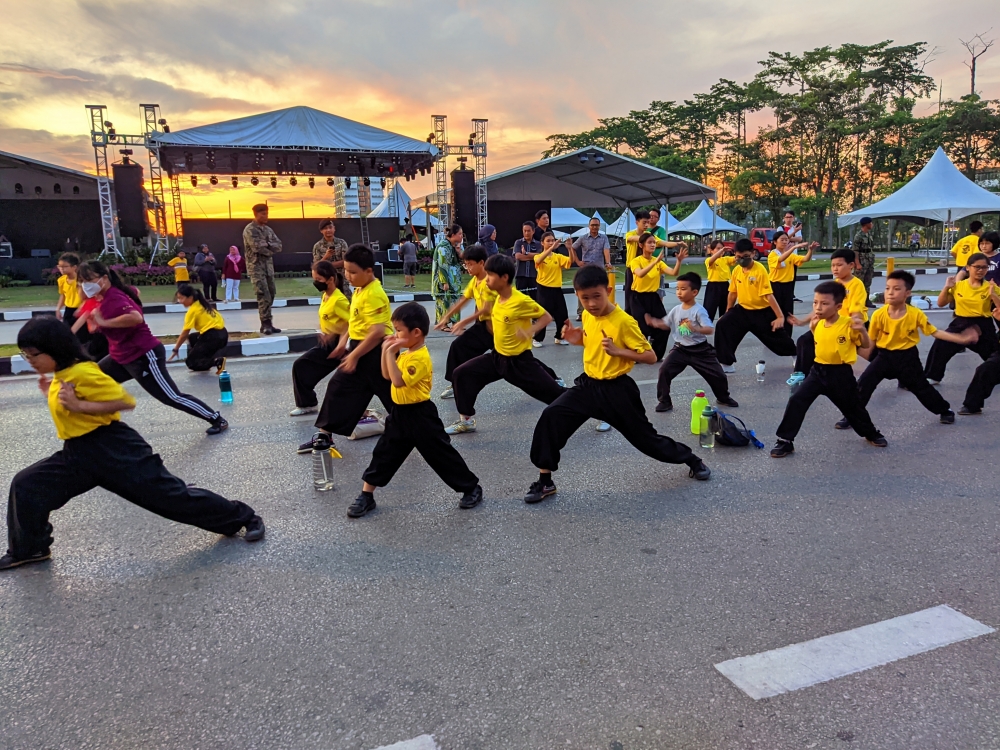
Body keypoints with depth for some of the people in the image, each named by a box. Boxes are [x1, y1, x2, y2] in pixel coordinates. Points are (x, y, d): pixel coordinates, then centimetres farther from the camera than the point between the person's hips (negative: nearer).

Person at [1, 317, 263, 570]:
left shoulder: (83, 373, -19)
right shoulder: (62, 374, 10)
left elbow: (126, 401, -23)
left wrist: (79, 405, -26)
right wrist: (52, 393, 13)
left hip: (114, 449, -9)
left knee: (171, 495, -6)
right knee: (26, 485, 5)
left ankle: (245, 517, 4)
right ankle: (28, 550, 24)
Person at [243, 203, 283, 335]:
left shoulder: (268, 229, 16)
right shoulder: (249, 229, -7)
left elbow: (279, 246, 5)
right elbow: (257, 247, -19)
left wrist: (267, 245, -11)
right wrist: (270, 249, -5)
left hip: (269, 266, 7)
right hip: (256, 266, -7)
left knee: (270, 295, 5)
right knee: (263, 295, -14)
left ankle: (266, 324, 11)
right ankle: (266, 324, -14)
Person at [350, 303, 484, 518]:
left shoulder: (420, 358, -22)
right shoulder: (405, 354, 9)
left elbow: (398, 381, -30)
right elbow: (387, 376, 14)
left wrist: (391, 352, -26)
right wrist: (386, 350, 5)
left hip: (420, 415, -9)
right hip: (400, 413, 9)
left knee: (442, 454, 1)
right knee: (384, 454, 12)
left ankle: (472, 488, 16)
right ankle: (366, 496, 21)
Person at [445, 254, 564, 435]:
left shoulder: (521, 301, -23)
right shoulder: (498, 298, 0)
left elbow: (546, 317, -16)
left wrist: (530, 330, -30)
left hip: (520, 361, -7)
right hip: (497, 357, 7)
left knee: (553, 392, -2)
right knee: (461, 374, 0)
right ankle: (466, 421, 12)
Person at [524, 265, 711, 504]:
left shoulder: (624, 321, -19)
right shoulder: (587, 316, 1)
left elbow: (650, 357, -16)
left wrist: (617, 351, -28)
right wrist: (578, 340, -1)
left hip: (617, 390, -5)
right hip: (588, 384, 5)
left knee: (645, 438, 7)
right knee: (551, 416, -14)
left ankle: (693, 460, 35)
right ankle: (545, 482, -4)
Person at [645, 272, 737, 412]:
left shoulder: (699, 310, -17)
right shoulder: (676, 310, 0)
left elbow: (710, 329, -26)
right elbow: (666, 325, 14)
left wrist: (695, 328, -43)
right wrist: (653, 322, -3)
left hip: (700, 349, -3)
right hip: (680, 349, 4)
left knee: (718, 374, 4)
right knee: (664, 370, -13)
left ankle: (723, 398, 33)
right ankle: (664, 401, 1)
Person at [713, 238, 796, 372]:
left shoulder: (760, 270, -20)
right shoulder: (736, 270, -4)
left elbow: (768, 295, -23)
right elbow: (733, 293, 9)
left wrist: (780, 316, -25)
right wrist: (727, 313, 14)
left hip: (762, 312, -4)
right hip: (743, 310, 4)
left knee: (779, 338, 8)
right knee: (722, 325, -16)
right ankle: (727, 364, -9)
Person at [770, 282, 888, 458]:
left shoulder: (848, 324, -15)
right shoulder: (819, 324, 2)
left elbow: (866, 346, -9)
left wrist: (862, 330, -26)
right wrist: (813, 327, 7)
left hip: (840, 374, -4)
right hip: (818, 371, 4)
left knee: (852, 406, 15)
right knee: (796, 399, -12)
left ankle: (871, 434, 44)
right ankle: (785, 440, -5)